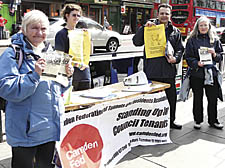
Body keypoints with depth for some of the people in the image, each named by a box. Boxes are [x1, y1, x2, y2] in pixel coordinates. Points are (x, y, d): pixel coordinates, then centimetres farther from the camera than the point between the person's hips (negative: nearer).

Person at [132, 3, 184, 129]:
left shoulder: (175, 31, 11)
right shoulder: (150, 28, 2)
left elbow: (180, 49, 12)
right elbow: (136, 42, -8)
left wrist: (176, 58, -9)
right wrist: (144, 28, -19)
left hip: (169, 71, 4)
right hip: (153, 71, -3)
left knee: (172, 97, 15)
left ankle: (171, 120, 34)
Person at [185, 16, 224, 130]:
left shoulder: (215, 40, 9)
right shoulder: (192, 40, 1)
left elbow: (220, 57, 12)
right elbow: (188, 57, -2)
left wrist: (215, 54, -9)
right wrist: (197, 63, -18)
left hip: (211, 73, 2)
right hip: (197, 73, -2)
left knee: (213, 98, 7)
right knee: (198, 98, 7)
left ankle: (213, 120, 24)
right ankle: (197, 120, 23)